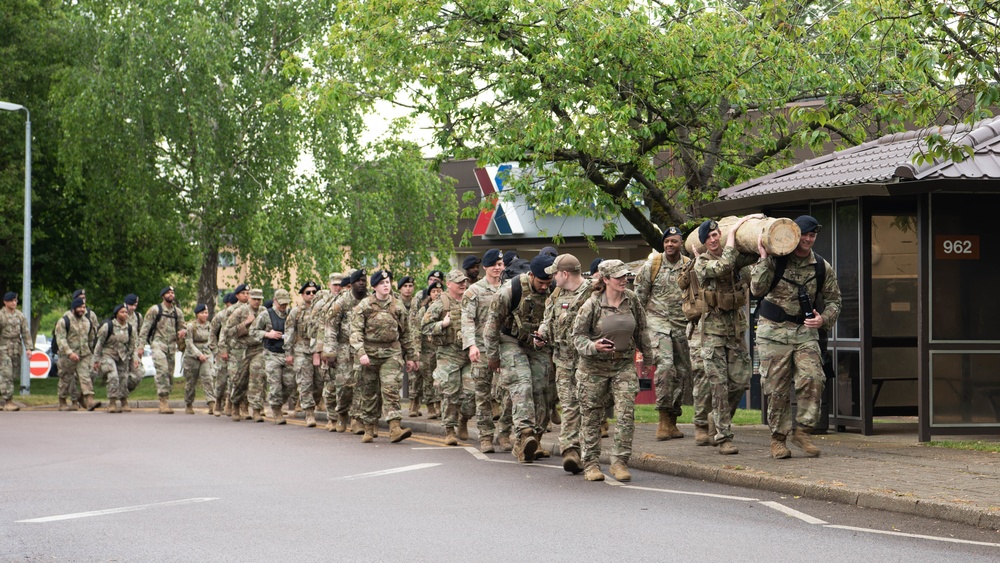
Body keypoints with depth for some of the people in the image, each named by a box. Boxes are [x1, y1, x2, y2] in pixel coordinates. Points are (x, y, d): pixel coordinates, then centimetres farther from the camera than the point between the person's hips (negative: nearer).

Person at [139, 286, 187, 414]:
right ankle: (164, 401, -23)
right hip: (158, 344, -5)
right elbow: (145, 328, 0)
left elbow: (182, 327, 20)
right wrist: (141, 345, -7)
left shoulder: (178, 312, 14)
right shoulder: (155, 310, 1)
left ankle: (165, 403, 15)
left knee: (170, 374, 6)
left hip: (172, 346, 5)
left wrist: (183, 331, -5)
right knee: (162, 371, -20)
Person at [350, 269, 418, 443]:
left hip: (392, 353, 1)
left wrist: (410, 356, 16)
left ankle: (395, 428, -21)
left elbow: (405, 333, 16)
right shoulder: (364, 305, 0)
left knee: (391, 389, -13)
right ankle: (369, 430, 17)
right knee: (369, 393, 6)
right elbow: (356, 331, -6)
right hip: (370, 353, 0)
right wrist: (360, 353, -19)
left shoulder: (397, 305, 8)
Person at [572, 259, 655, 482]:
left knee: (626, 413, -9)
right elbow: (578, 335, -6)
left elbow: (641, 330, 15)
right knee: (592, 416, 5)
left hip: (624, 365, 3)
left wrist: (649, 353, 21)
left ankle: (620, 462, -2)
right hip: (595, 366, -3)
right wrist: (594, 346, -24)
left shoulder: (631, 300, 1)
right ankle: (591, 464, 14)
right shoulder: (592, 304, -11)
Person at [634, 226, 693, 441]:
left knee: (682, 371, 5)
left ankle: (672, 421, 16)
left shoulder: (690, 267, 5)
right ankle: (663, 420, -17)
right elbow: (639, 296, 6)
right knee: (665, 365, -21)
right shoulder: (652, 265, 0)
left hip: (682, 325, 4)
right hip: (658, 321, -3)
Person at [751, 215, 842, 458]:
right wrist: (764, 259, -17)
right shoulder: (775, 260, -2)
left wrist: (824, 319, -6)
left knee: (812, 379, -15)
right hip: (774, 331, -2)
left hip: (805, 331, 2)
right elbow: (758, 288, -13)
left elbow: (833, 300, 13)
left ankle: (803, 431, -1)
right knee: (777, 387, -2)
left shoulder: (822, 268, 7)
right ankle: (777, 438, 8)